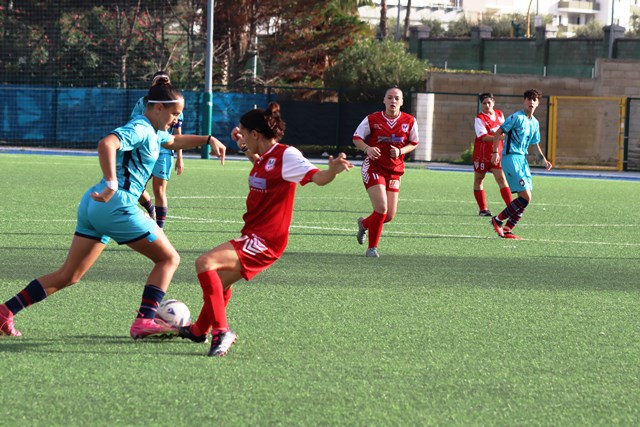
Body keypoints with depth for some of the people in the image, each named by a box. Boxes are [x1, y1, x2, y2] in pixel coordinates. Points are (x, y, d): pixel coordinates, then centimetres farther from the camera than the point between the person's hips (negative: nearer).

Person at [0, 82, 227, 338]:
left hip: (92, 204, 10)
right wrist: (112, 185, -34)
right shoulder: (140, 130, -10)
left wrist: (208, 140, 36)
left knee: (68, 276, 10)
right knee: (169, 259, 1)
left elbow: (175, 141, 44)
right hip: (117, 206, -10)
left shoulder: (151, 133, 22)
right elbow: (106, 144, -29)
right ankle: (144, 321, -8)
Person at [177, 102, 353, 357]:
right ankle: (199, 331, 52)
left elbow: (317, 177, -30)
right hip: (254, 236, 10)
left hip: (264, 241, -10)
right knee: (219, 282, 27)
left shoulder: (286, 155, -17)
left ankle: (221, 331, -25)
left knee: (206, 263, -26)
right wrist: (243, 147, 28)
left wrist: (333, 170, -50)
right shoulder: (264, 157, 10)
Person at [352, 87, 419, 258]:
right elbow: (356, 138, 0)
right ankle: (372, 247, -1)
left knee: (389, 215, 4)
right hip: (373, 167, -4)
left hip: (395, 171, 4)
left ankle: (364, 223, 37)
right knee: (381, 208, -18)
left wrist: (400, 151, -11)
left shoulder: (409, 121, -1)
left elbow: (413, 143, 10)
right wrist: (367, 148, -21)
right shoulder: (372, 119, -7)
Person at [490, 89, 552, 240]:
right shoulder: (517, 117, -9)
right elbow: (498, 133, -10)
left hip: (522, 159, 9)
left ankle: (507, 230, 11)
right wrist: (495, 152, -18)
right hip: (511, 158, -9)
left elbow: (535, 144, 29)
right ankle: (498, 220, -2)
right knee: (525, 197, -15)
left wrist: (544, 160, 18)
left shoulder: (535, 123, 16)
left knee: (525, 198, 4)